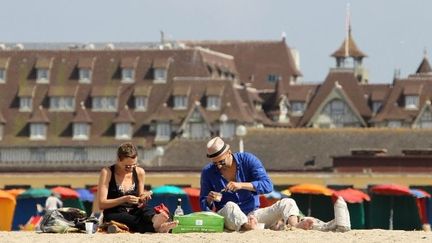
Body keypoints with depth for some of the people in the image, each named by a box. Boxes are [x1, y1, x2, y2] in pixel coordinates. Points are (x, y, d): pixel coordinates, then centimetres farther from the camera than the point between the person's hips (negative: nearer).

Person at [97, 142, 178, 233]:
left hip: (134, 212, 4)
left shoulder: (139, 172, 9)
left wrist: (142, 199, -6)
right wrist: (124, 199, -21)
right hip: (114, 215, -4)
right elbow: (101, 204, -9)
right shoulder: (107, 173, -4)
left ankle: (155, 220, -67)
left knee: (147, 211, -32)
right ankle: (155, 227, -66)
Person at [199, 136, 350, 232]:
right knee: (230, 206, -37)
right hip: (227, 218, -2)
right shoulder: (208, 172, 0)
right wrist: (209, 201, -19)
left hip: (252, 214, 2)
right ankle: (252, 230, -68)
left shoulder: (248, 160, -1)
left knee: (287, 203, -18)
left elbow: (268, 186, -13)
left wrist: (241, 185, -24)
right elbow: (204, 207, 5)